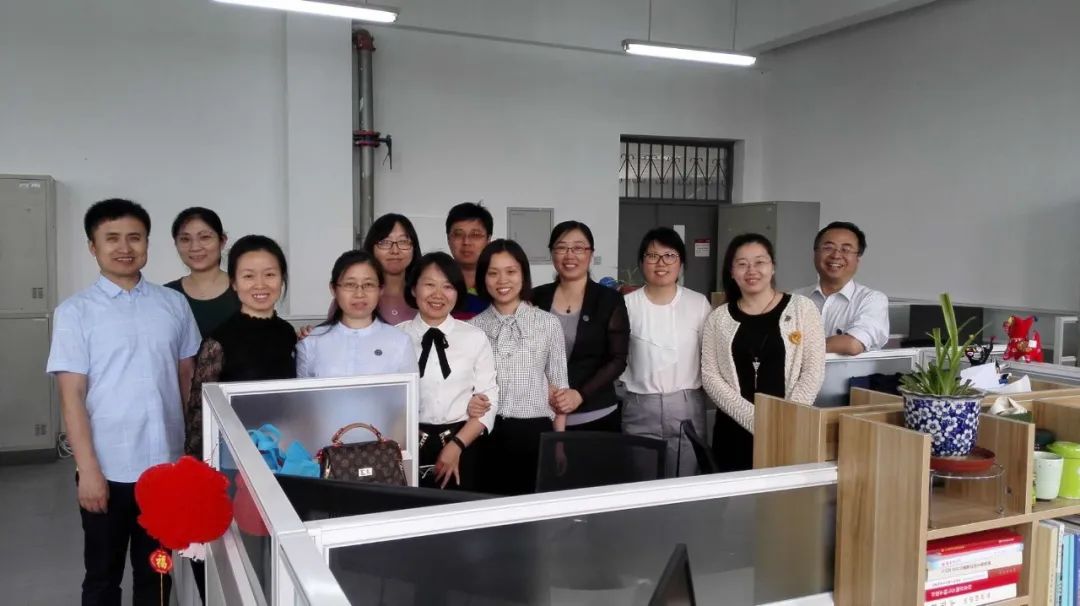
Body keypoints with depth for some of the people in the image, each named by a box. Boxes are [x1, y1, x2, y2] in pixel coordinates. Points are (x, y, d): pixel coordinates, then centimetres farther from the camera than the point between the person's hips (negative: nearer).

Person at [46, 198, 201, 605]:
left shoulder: (174, 304, 3)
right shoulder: (75, 312, -5)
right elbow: (72, 397, -8)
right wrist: (88, 469, -12)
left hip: (166, 464, 2)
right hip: (109, 469, -2)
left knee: (156, 572, 16)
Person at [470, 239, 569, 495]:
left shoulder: (549, 323, 1)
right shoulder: (473, 327, 3)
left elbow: (558, 387, 5)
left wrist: (559, 442, 2)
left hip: (535, 432, -1)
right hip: (487, 434, 1)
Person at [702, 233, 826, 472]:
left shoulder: (801, 307, 2)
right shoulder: (719, 318, 5)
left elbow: (813, 370, -2)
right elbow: (710, 376, -1)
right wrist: (753, 418, -12)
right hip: (735, 432, 1)